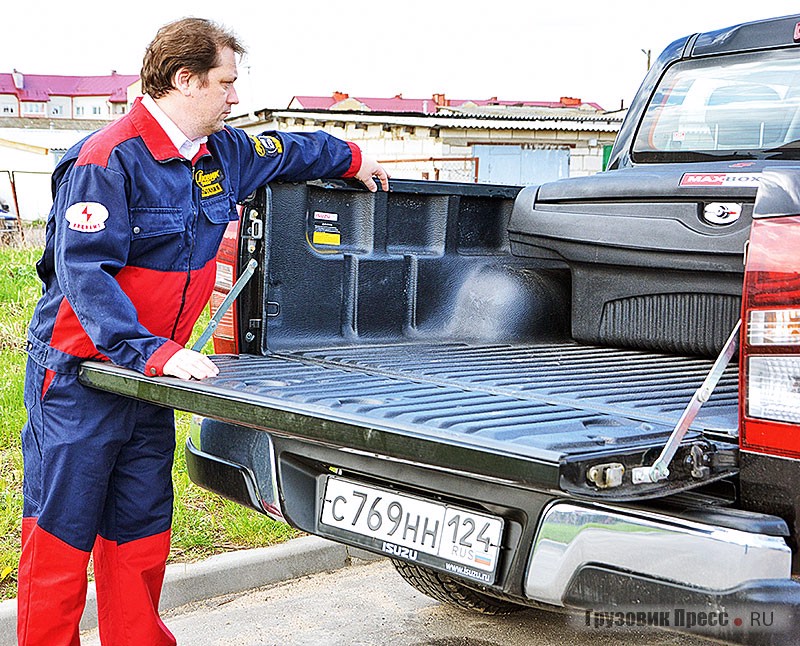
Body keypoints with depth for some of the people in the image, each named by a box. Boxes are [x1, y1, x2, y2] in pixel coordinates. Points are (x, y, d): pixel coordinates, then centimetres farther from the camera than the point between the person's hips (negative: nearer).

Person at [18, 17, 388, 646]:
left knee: (140, 535, 11)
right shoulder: (108, 160, -17)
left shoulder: (223, 153, 8)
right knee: (60, 536, -1)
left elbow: (283, 150, 30)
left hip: (150, 381, 7)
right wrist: (153, 352, -32)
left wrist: (351, 158, 42)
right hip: (80, 377, -7)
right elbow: (84, 271, -24)